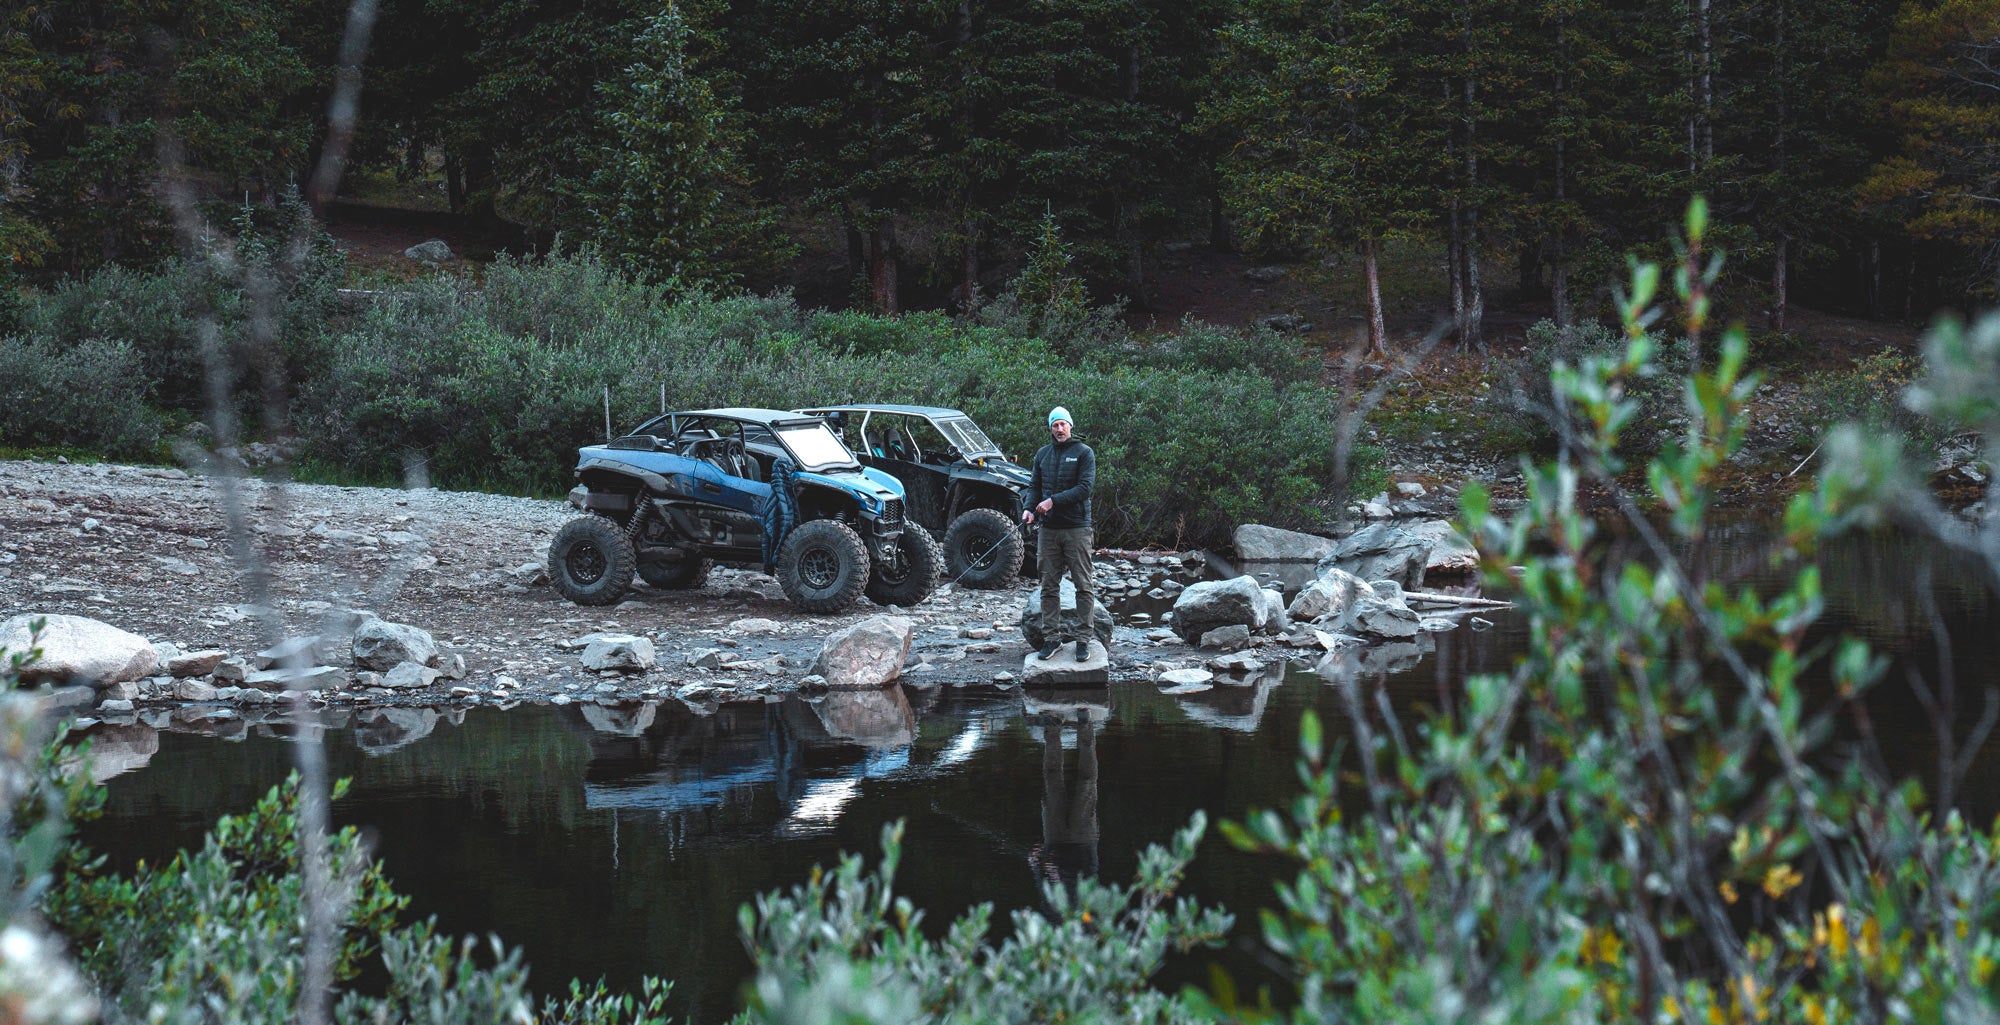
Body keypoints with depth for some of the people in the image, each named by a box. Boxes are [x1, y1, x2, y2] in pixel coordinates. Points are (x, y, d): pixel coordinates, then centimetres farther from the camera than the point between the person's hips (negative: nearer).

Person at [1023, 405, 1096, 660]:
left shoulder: (1084, 453, -2)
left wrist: (1053, 501, -17)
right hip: (1048, 529, 4)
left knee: (1083, 586, -2)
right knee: (1049, 587, 5)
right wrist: (1029, 508, -6)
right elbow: (1034, 486, 14)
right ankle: (1051, 637, 11)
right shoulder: (1043, 454, 13)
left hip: (1076, 528, -4)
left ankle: (1084, 639, 1)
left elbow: (1085, 488, -11)